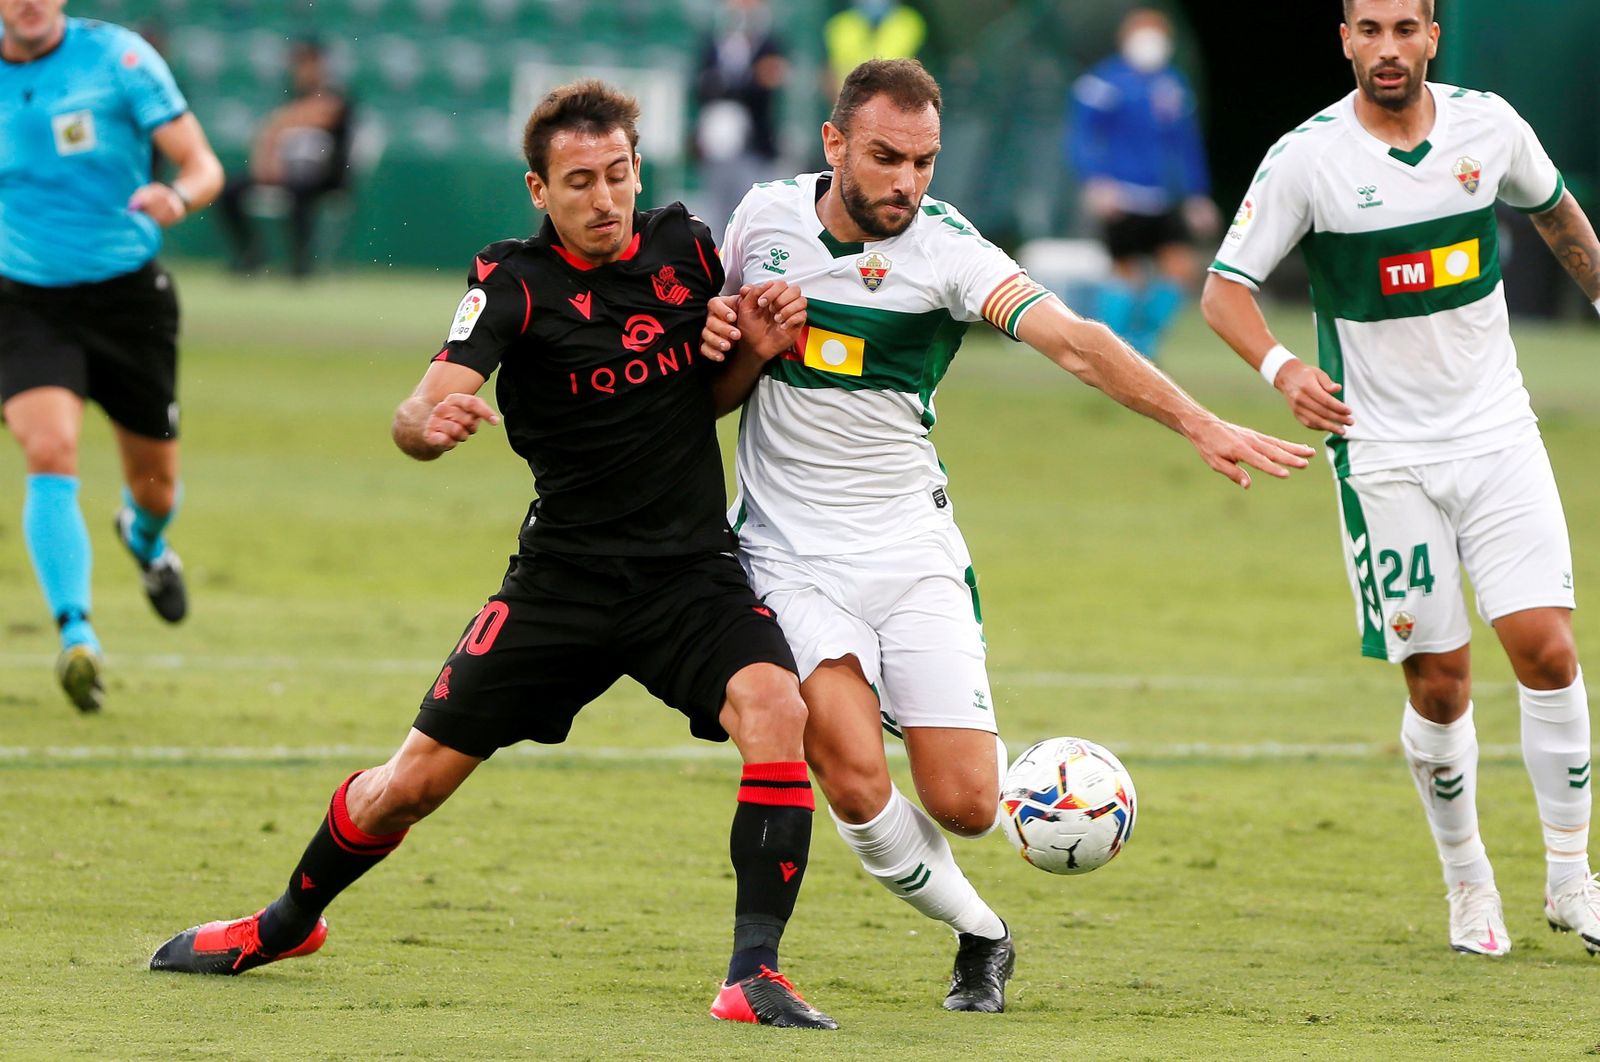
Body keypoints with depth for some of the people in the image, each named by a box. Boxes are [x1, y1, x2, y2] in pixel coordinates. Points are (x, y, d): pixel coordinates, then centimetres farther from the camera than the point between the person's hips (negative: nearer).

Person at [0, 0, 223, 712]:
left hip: (128, 297, 0)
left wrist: (177, 198, -33)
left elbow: (203, 166, -12)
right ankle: (76, 635, -25)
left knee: (155, 486, 12)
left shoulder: (117, 58, -11)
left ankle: (144, 538, 50)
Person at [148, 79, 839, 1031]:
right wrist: (428, 422, -46)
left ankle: (755, 971, -26)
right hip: (563, 576, -1)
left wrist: (765, 339, -4)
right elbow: (421, 413, -21)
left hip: (694, 569, 2)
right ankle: (288, 923, 32)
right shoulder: (516, 280, -9)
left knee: (775, 706, -29)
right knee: (413, 780, 2)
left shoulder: (686, 246, 2)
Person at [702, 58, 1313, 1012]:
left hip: (912, 555, 0)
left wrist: (1196, 422, -41)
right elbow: (713, 390, 13)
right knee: (857, 788, -19)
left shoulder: (944, 248, -11)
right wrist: (739, 345, -12)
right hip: (790, 558, 0)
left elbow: (1071, 340, -27)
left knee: (964, 804, -8)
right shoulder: (765, 217, -2)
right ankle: (977, 932, 10)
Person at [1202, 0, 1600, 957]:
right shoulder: (1307, 159, -10)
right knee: (1439, 683, -2)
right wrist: (1280, 366, -26)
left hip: (1498, 436, 2)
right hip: (1385, 455, -2)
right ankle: (1468, 884, 19)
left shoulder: (1489, 125, -1)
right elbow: (1225, 288, -8)